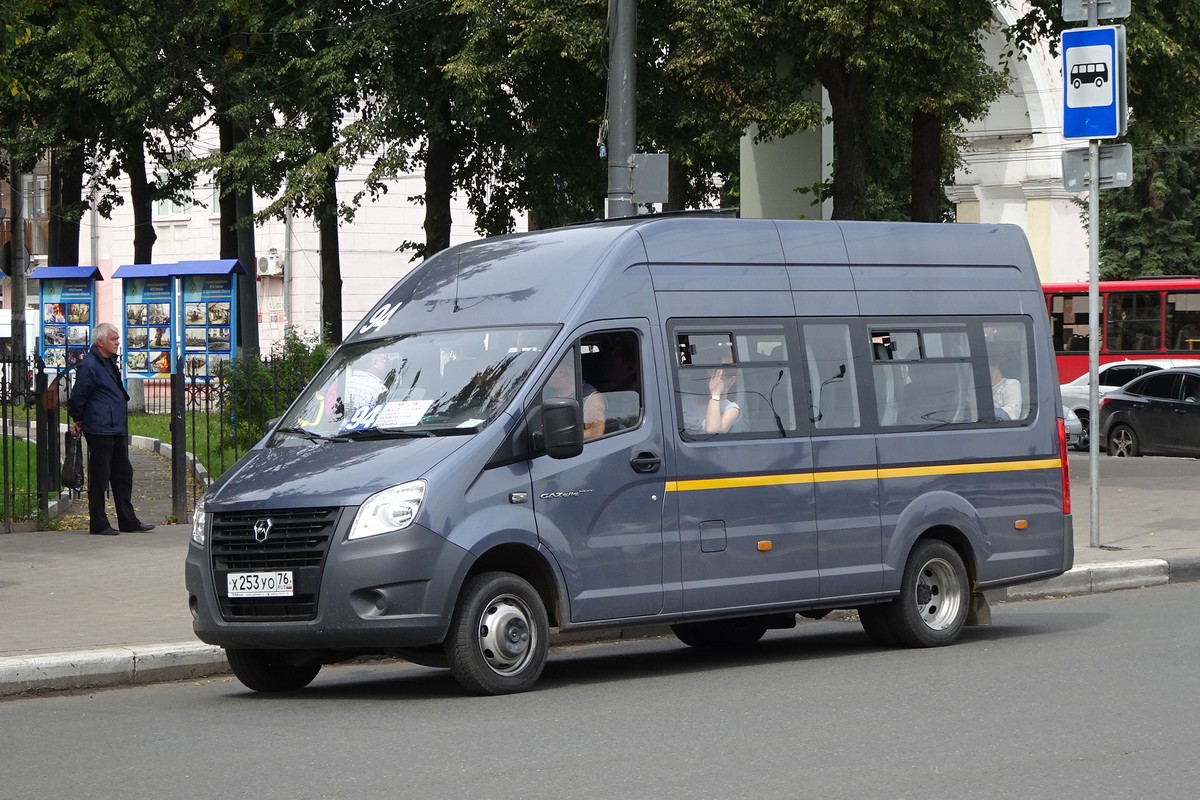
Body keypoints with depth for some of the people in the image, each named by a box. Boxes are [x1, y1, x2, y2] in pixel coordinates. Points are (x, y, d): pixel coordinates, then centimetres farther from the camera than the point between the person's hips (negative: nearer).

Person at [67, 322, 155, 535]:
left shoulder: (110, 362, 15)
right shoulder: (89, 366, -14)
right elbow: (77, 398, -12)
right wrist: (79, 420, 2)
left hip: (117, 429, 9)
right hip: (99, 431, -9)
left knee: (123, 474, 11)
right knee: (99, 477, -3)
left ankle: (128, 521, 17)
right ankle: (98, 524, 3)